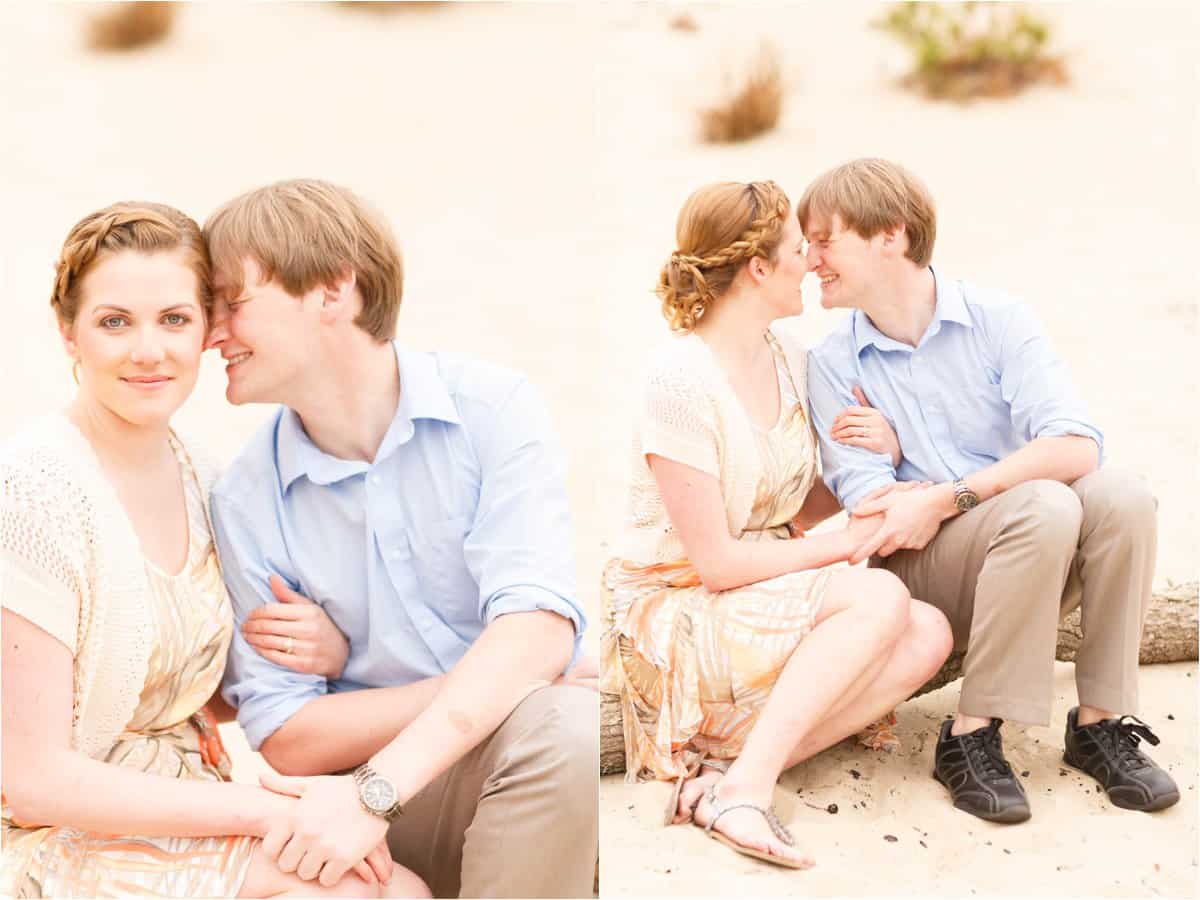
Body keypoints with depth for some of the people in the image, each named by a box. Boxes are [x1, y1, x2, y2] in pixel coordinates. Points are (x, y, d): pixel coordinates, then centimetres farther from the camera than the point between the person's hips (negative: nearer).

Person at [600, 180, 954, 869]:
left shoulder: (785, 351, 6)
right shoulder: (682, 384, -19)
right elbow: (716, 561, -19)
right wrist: (845, 542, -13)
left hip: (772, 598, 8)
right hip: (678, 615, -8)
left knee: (928, 634, -16)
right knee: (879, 599, -27)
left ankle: (727, 772, -21)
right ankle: (747, 783, -27)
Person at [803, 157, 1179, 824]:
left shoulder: (995, 320, 0)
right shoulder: (832, 364, 2)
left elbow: (1076, 446, -14)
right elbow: (870, 507, -7)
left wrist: (947, 498, -22)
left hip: (1037, 567, 2)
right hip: (920, 572, -2)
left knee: (1122, 498, -27)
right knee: (1045, 506, -30)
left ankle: (1099, 722, -15)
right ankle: (971, 737, -23)